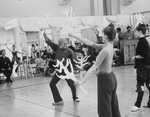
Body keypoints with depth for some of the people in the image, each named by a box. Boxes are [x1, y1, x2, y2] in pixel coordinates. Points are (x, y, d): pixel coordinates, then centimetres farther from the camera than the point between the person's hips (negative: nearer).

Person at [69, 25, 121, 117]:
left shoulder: (105, 50, -21)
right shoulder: (109, 46, 6)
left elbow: (94, 67, -24)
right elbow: (90, 43, 11)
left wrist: (83, 81, -24)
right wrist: (75, 37, 13)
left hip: (105, 79, -9)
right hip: (111, 78, 9)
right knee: (113, 108, 17)